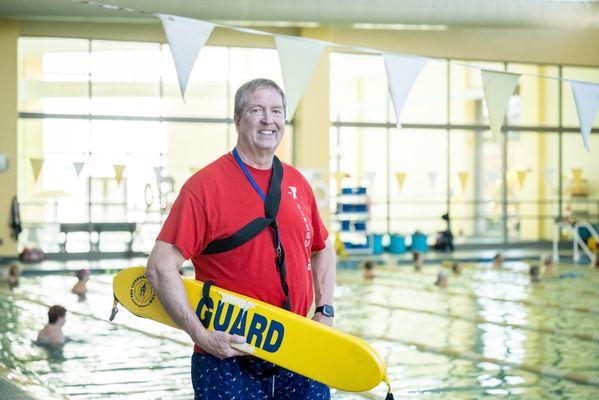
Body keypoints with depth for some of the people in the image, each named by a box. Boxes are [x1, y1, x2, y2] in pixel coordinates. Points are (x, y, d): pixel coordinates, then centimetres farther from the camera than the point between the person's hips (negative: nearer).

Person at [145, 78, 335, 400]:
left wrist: (324, 311, 12)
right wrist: (201, 335, -19)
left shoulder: (297, 183, 9)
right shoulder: (205, 184, -9)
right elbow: (160, 267, -14)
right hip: (228, 356, -5)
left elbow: (322, 249, 25)